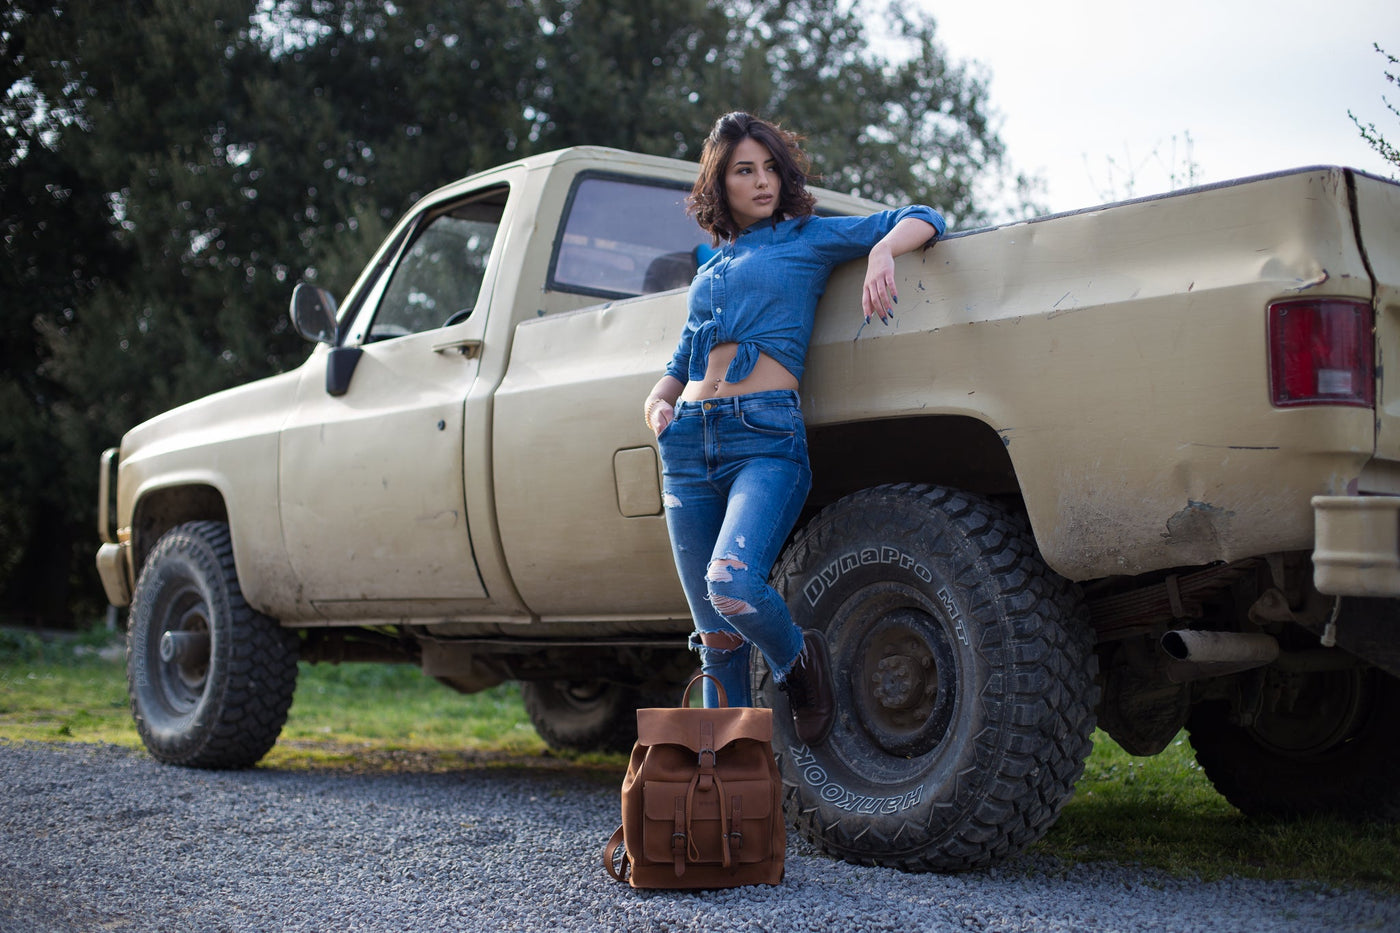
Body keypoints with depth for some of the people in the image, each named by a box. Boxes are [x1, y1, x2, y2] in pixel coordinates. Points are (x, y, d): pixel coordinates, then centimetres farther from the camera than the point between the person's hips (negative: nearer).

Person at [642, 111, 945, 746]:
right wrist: (657, 402, 8)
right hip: (689, 444, 5)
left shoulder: (810, 237, 12)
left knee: (733, 583, -29)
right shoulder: (711, 267, 25)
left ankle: (798, 664, 1)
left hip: (766, 437, -5)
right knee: (714, 635, 3)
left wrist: (881, 251, -14)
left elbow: (922, 221, 8)